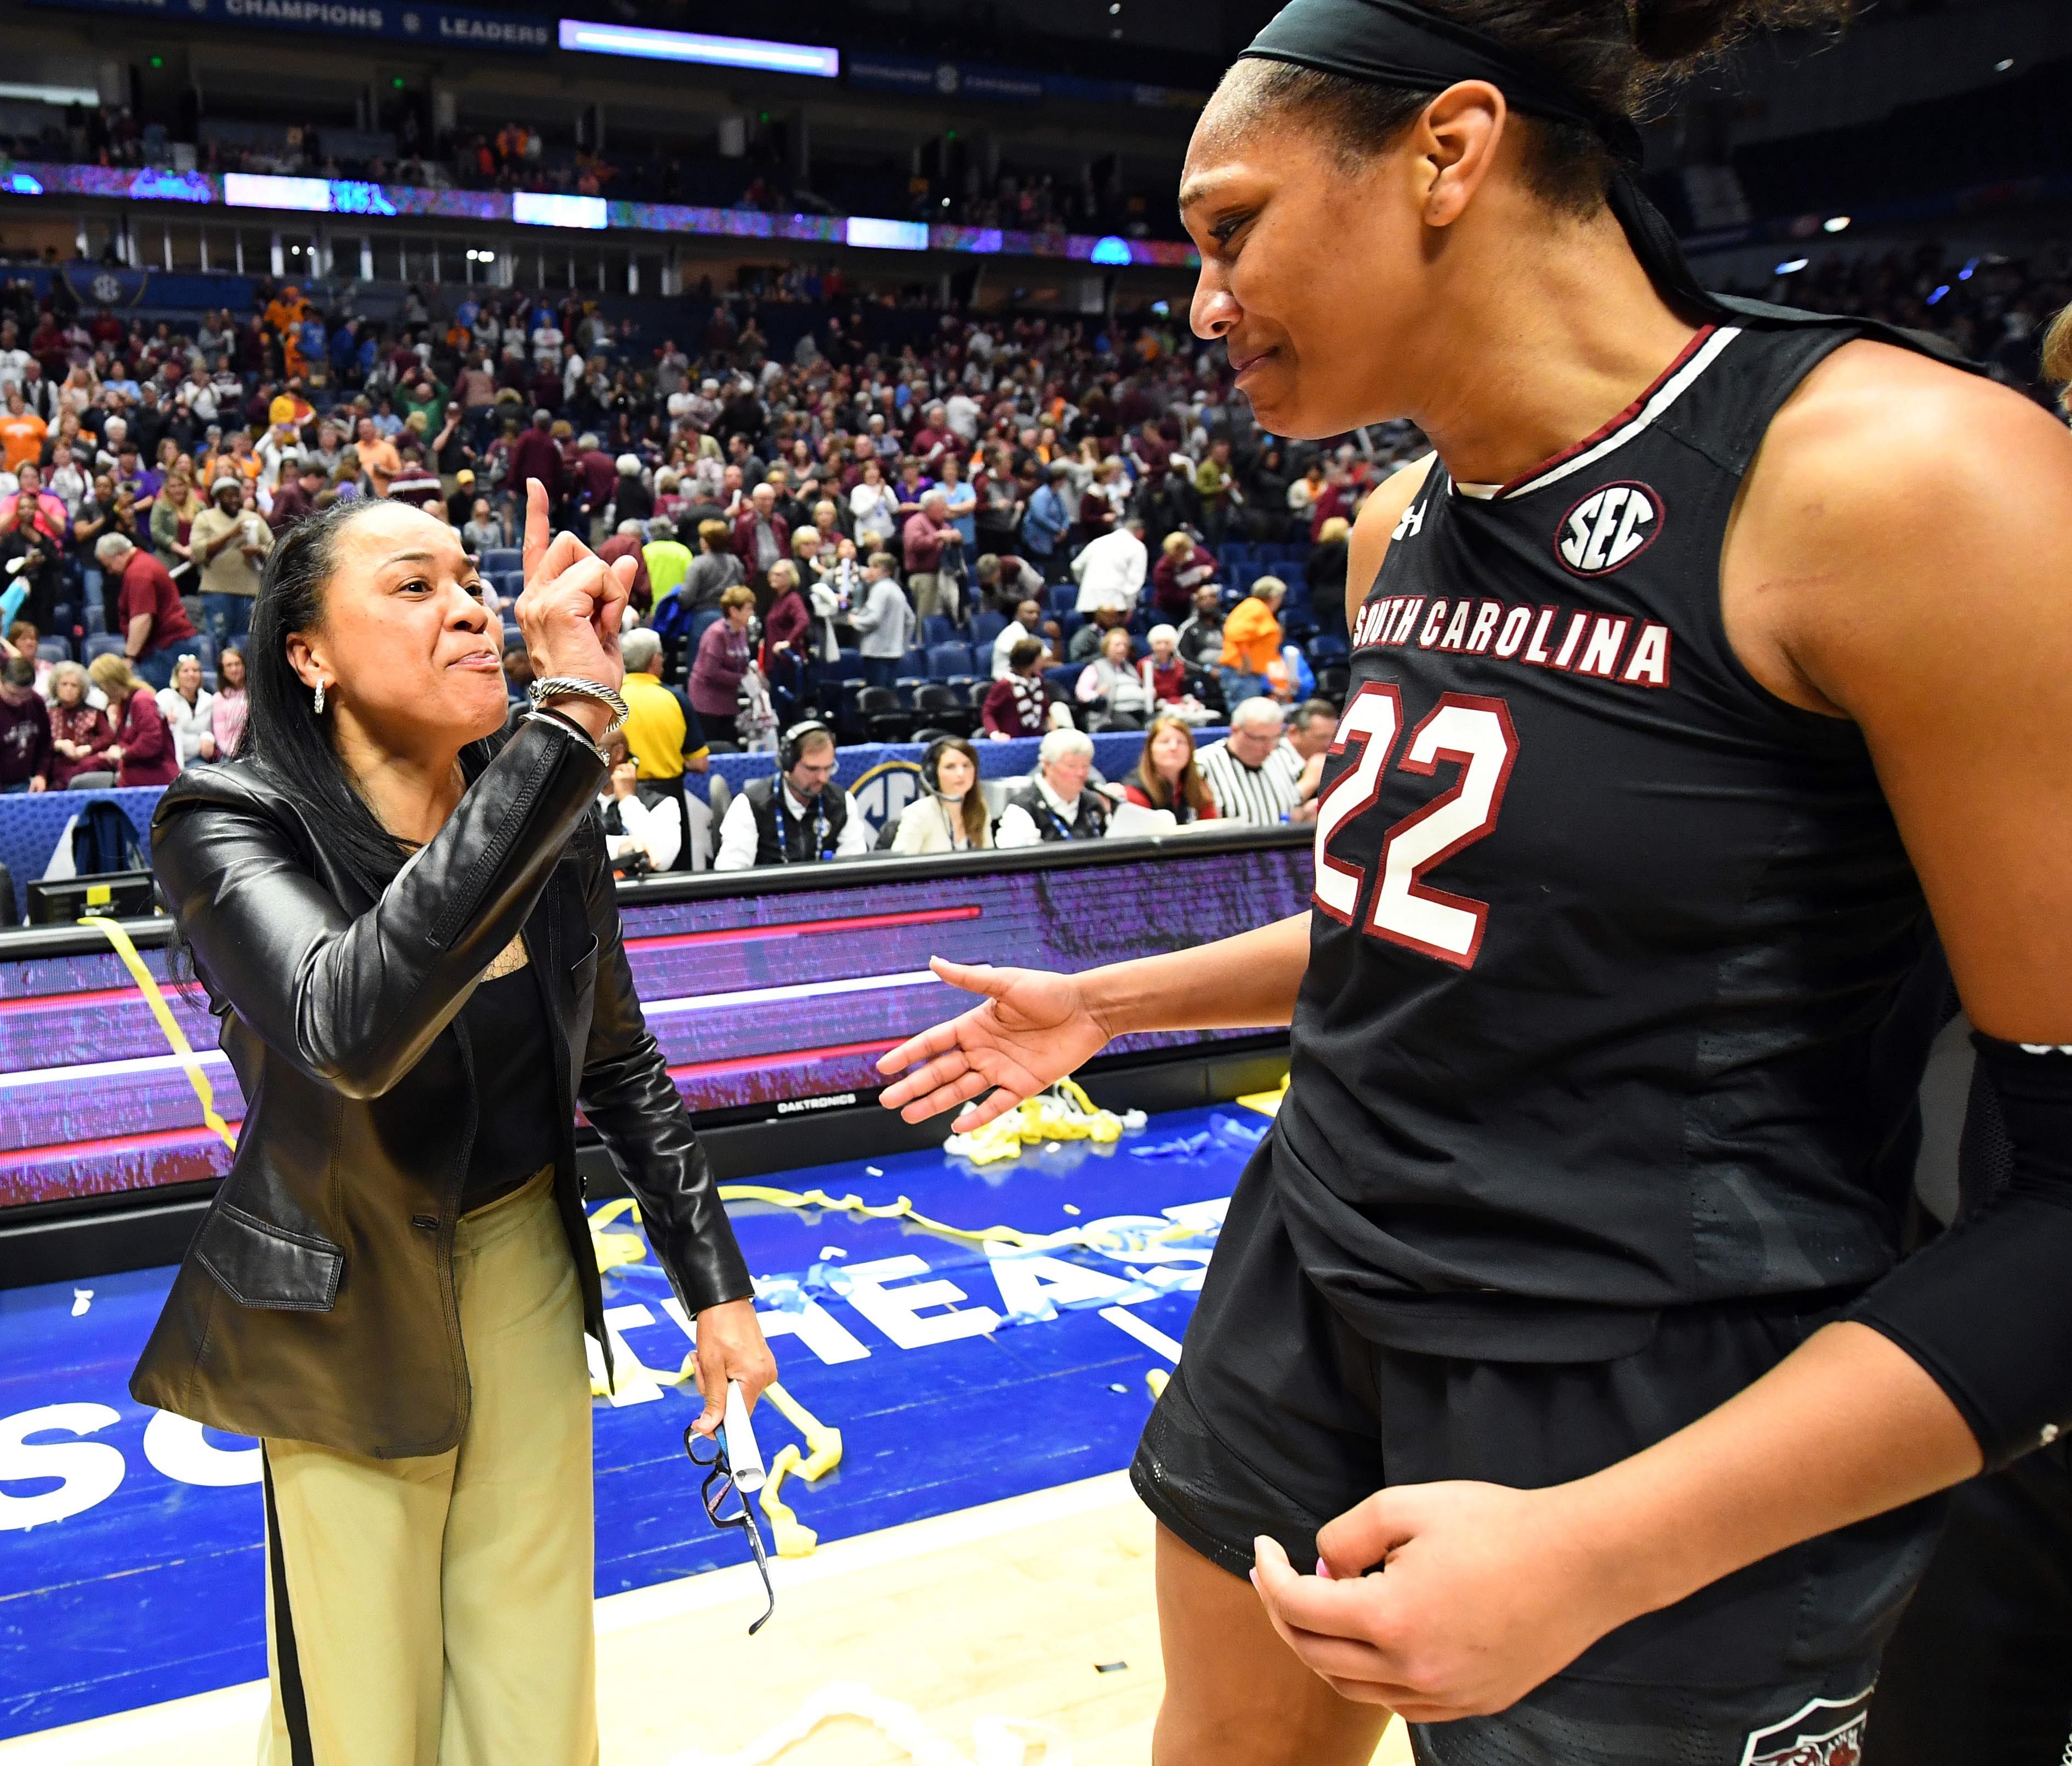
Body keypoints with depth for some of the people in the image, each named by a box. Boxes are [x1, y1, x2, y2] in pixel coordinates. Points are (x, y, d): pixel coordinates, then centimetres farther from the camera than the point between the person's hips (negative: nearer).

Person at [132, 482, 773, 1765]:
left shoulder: (547, 816, -6)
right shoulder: (229, 824, -20)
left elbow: (621, 1064, 7)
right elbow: (351, 1028, -42)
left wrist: (717, 1286, 5)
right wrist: (570, 721, -45)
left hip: (529, 1269, 4)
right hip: (345, 1309, -4)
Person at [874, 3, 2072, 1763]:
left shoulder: (1900, 477, -20)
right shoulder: (1402, 525, 4)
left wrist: (1599, 1547, -25)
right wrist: (1106, 1003, 19)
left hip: (1663, 1427, -7)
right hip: (1312, 1290, 7)